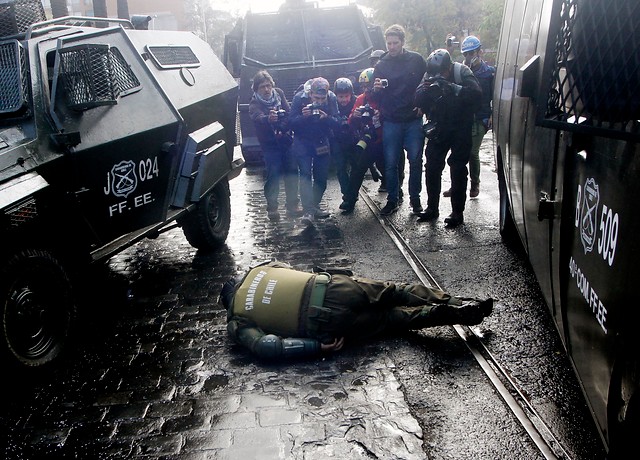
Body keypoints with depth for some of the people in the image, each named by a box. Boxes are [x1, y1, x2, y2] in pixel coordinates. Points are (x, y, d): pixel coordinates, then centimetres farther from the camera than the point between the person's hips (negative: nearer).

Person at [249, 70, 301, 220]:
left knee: (292, 173, 4)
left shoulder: (279, 94, 2)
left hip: (286, 141, 4)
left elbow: (289, 112, -1)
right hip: (270, 145, -4)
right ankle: (272, 208, 6)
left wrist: (283, 129, -17)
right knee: (272, 176, -7)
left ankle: (292, 205, 16)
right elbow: (259, 118, -32)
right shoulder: (254, 104, -12)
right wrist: (268, 119, -55)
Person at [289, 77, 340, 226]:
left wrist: (326, 117, -34)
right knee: (305, 174, -13)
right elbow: (291, 122, -16)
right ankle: (308, 211, -16)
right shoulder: (300, 98, -17)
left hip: (322, 142, 3)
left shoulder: (331, 98, -12)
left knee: (321, 177, 6)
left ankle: (314, 206, 21)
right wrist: (303, 116, -35)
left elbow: (337, 123, -14)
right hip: (303, 141, -3)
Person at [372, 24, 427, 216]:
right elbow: (375, 97, 7)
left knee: (415, 161, 4)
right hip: (391, 121, 1)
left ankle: (415, 198, 17)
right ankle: (392, 200, 13)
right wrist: (376, 89, -15)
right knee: (390, 163, 3)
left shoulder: (416, 60, 2)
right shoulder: (381, 65, 6)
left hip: (414, 121, -1)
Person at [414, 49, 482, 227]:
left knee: (458, 169, -3)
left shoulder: (462, 72, -16)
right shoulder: (430, 75, -5)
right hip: (439, 128, 4)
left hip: (460, 129, -4)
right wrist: (426, 89, -33)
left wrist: (453, 88, -41)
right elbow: (418, 101, -12)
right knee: (432, 167, 4)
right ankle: (432, 208, 18)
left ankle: (458, 212, 4)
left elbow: (476, 94, -30)